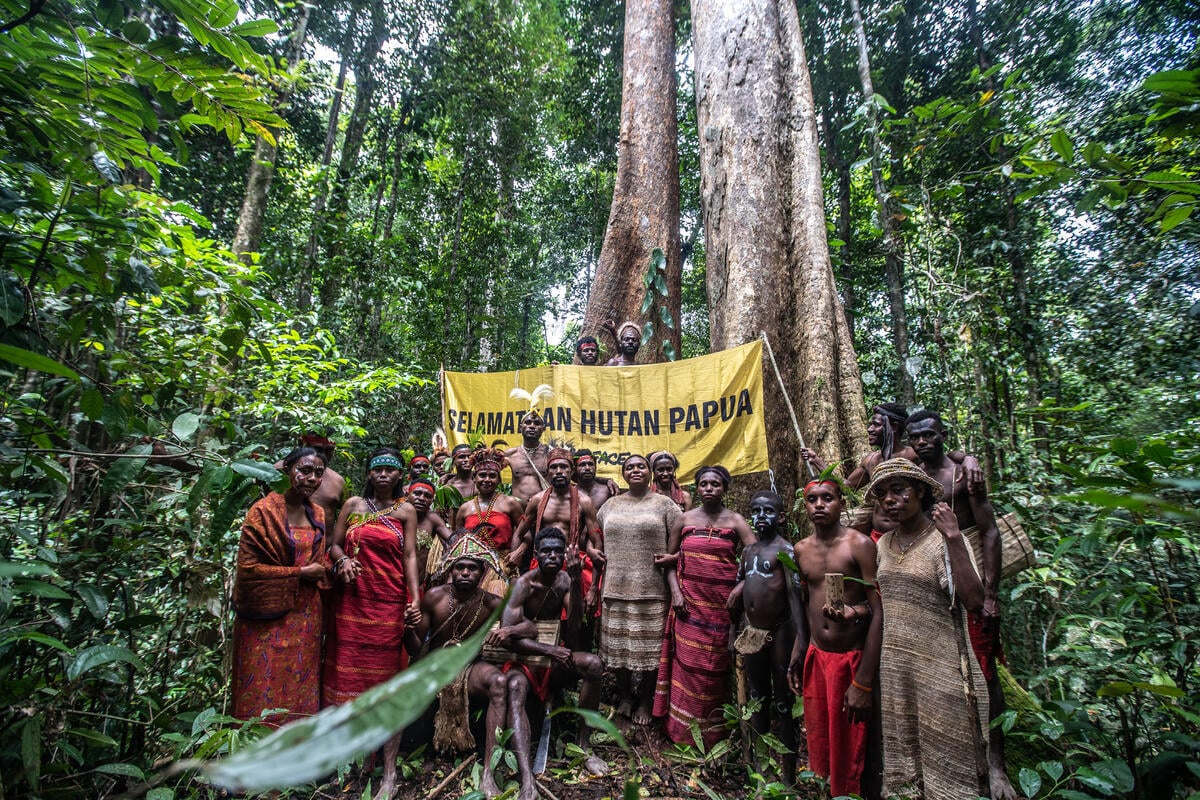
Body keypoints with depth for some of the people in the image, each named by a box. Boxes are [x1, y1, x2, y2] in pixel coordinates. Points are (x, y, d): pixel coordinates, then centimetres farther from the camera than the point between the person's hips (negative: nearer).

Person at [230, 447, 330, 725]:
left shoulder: (317, 513, 6)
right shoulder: (264, 510, -13)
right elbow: (248, 567, -16)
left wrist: (320, 570, -4)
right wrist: (301, 573, -14)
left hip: (305, 614, 6)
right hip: (269, 615, -6)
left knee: (300, 689, 14)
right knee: (264, 691, 4)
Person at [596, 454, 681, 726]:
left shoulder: (664, 504, 2)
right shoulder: (611, 505, 11)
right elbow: (597, 541, 18)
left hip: (651, 588, -3)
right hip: (616, 588, 3)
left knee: (648, 644, 5)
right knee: (619, 642, 10)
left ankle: (645, 702, 23)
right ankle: (624, 697, 29)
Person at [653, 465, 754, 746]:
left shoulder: (735, 521, 0)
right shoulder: (684, 520, 5)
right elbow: (669, 560, 8)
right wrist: (675, 592, -4)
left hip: (721, 604, -1)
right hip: (689, 602, 1)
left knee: (715, 667, 6)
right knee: (688, 664, 3)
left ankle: (712, 731, 23)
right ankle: (683, 729, 20)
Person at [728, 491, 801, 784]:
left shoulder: (785, 550, -12)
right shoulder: (748, 550, 8)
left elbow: (795, 595, -20)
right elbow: (738, 592, 14)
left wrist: (799, 640, -26)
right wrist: (733, 631, 13)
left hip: (778, 633, -6)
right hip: (752, 633, 7)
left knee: (782, 703, 4)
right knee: (757, 697, 17)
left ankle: (788, 774, 18)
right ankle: (758, 763, 33)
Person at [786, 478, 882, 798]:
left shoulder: (860, 545, -13)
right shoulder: (801, 549, 4)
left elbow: (879, 613, -15)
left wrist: (863, 682, -17)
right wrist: (798, 652, 11)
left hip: (852, 660, -5)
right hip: (815, 659, 5)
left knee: (849, 759, 8)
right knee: (818, 749, 16)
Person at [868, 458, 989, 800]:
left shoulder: (943, 540, -11)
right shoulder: (884, 544, 6)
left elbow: (973, 600, -24)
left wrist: (954, 539, -27)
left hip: (938, 667, -6)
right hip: (894, 665, 6)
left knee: (945, 753, 6)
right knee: (902, 751, 17)